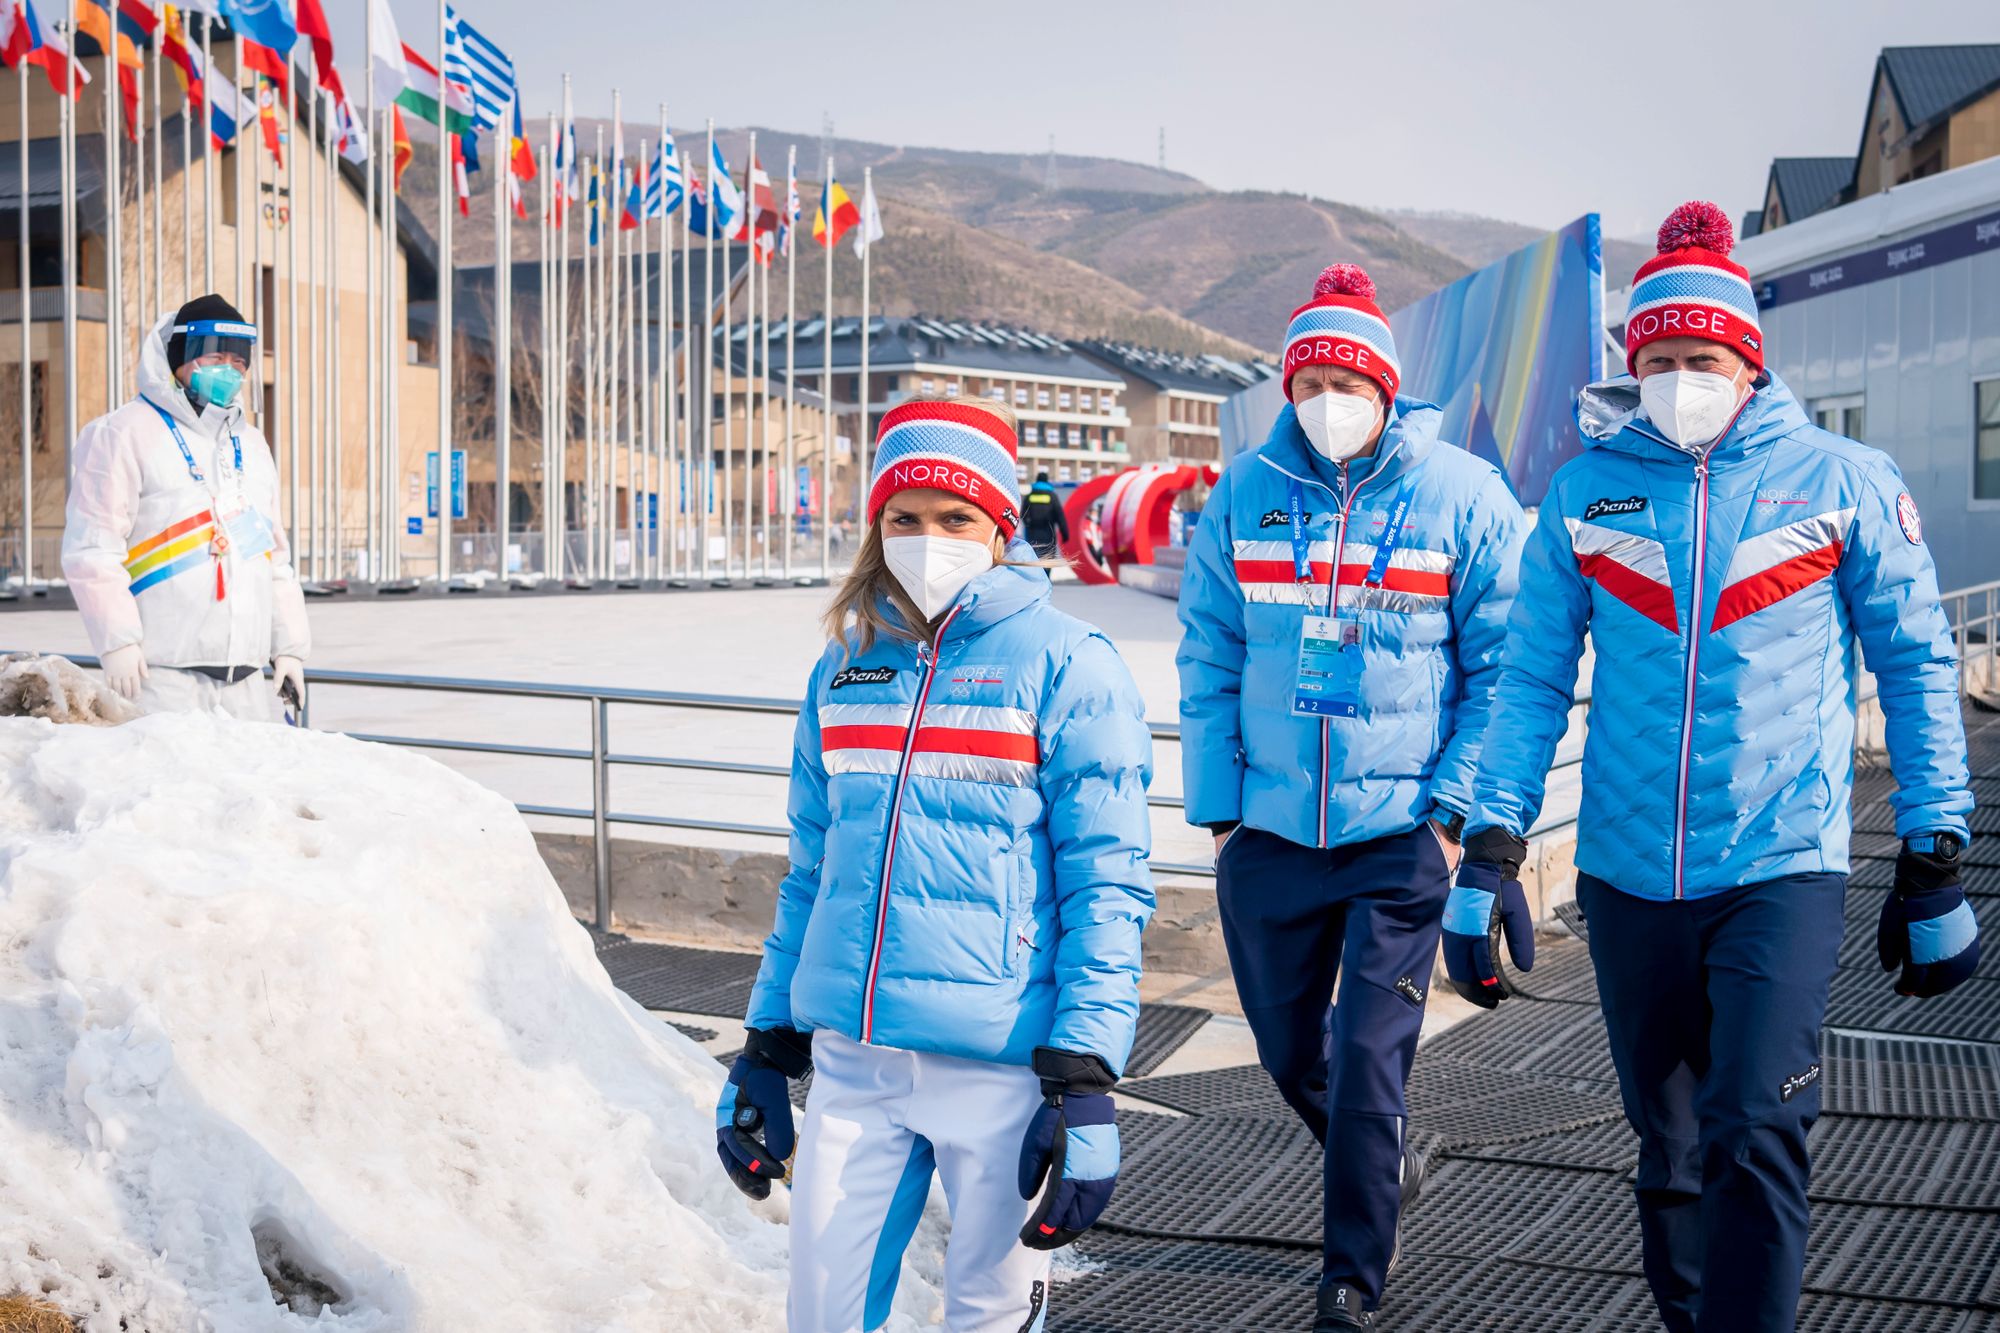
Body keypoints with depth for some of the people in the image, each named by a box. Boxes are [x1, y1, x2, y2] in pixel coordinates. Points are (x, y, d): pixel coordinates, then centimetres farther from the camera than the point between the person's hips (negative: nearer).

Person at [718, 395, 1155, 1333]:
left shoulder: (1065, 668, -5)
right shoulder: (843, 671, 11)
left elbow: (1107, 891, -9)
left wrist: (1085, 1089, -14)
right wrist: (764, 1053, 16)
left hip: (1001, 1067, -4)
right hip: (852, 1063, 5)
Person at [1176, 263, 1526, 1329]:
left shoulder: (1464, 497, -5)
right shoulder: (1245, 494, 2)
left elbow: (1505, 669, -2)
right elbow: (1209, 662, 6)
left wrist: (1457, 812, -9)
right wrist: (1216, 806, 2)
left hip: (1401, 835, -3)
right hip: (1269, 831, 4)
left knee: (1368, 1060, -4)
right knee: (1288, 1052, 15)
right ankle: (1383, 1165, 44)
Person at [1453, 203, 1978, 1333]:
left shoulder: (1844, 482, -1)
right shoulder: (1587, 491, 4)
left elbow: (1918, 667, 4)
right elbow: (1534, 679, 6)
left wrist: (1935, 863, 4)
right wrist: (1492, 849, -2)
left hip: (1783, 869, -3)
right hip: (1628, 877, 3)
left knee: (1756, 1142, -17)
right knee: (1669, 1147, 15)